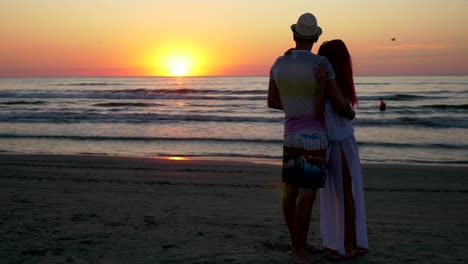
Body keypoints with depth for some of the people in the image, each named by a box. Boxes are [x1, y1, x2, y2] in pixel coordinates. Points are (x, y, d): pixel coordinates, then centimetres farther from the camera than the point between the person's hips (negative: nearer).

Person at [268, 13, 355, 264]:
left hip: (291, 135, 7)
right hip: (313, 137, -7)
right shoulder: (321, 63, -15)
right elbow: (339, 103, -12)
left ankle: (297, 244, 23)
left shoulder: (279, 63, 4)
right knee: (307, 194, -3)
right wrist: (350, 112, 13)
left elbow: (272, 102, 14)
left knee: (291, 190, 11)